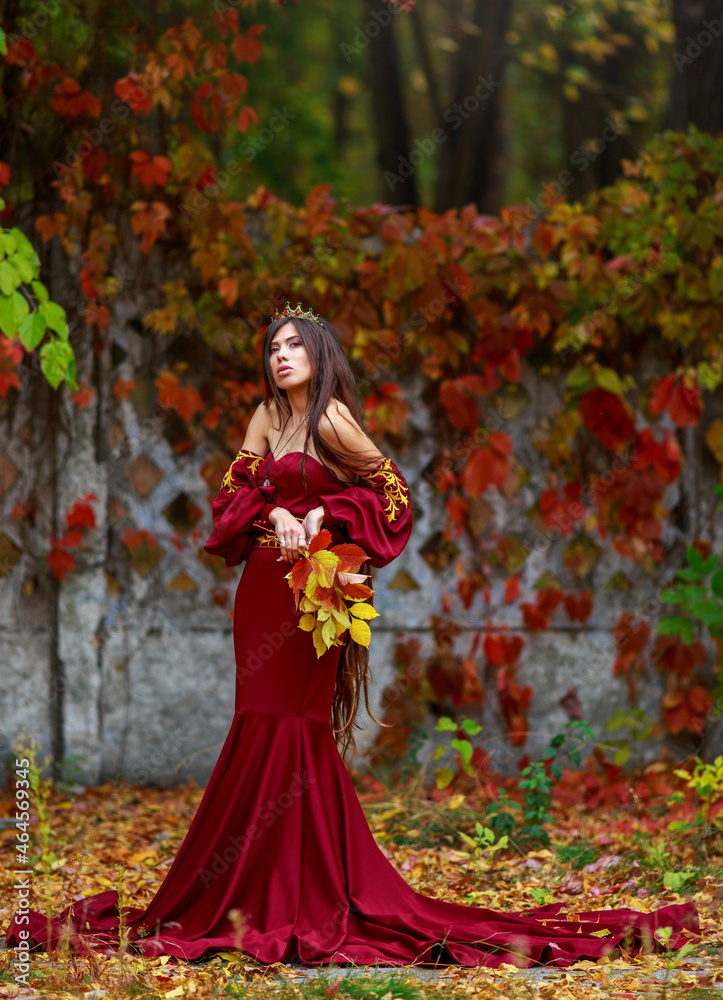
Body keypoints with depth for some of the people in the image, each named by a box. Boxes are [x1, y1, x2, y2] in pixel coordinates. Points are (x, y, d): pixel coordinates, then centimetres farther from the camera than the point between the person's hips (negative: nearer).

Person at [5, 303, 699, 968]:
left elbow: (387, 483, -4)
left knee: (291, 729, -6)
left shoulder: (330, 417, -9)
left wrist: (323, 514, -14)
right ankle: (257, 892, 11)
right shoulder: (268, 416, 11)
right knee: (262, 726, 6)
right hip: (263, 584, 7)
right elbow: (237, 487, 8)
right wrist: (275, 514, -11)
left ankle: (305, 894, -1)